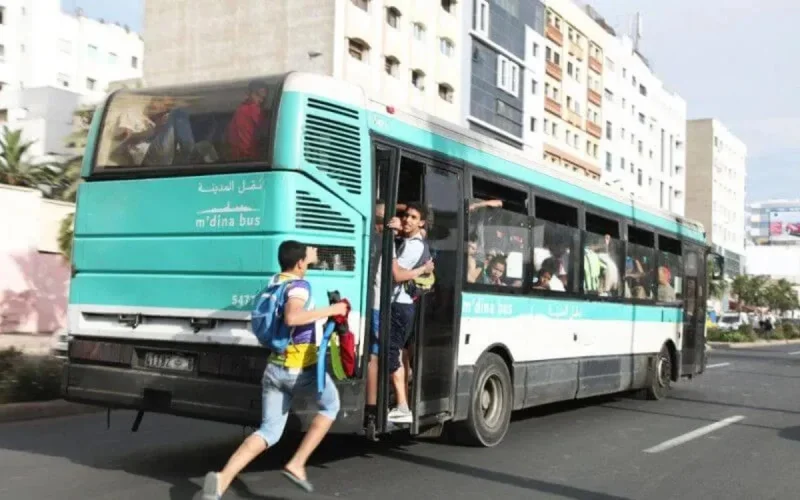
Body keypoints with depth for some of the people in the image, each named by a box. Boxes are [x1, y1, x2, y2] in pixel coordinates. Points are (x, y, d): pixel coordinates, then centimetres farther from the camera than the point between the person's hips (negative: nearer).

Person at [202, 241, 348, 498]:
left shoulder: (275, 281, 11)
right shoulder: (299, 285, -14)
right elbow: (292, 317, -34)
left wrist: (306, 253, 49)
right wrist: (330, 310, -24)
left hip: (274, 368, 7)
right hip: (301, 369, -7)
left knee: (269, 431, 9)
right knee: (331, 405, 20)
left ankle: (223, 477, -13)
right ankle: (297, 465, 9)